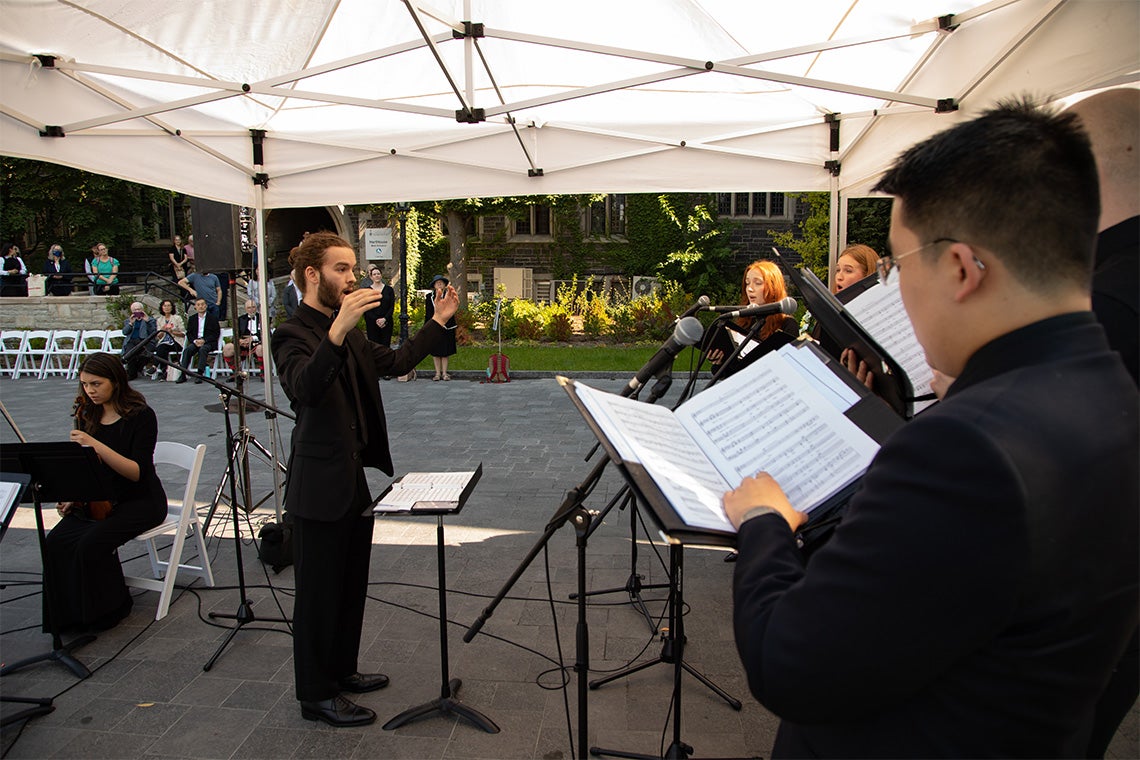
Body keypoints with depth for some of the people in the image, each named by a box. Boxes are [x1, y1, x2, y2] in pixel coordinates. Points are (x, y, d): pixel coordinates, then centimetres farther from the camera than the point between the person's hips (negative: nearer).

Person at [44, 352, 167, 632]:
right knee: (56, 543, -19)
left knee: (92, 544, -27)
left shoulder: (141, 416, -13)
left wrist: (97, 446, -31)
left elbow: (137, 472, -22)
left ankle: (109, 609, -2)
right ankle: (70, 612, 0)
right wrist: (74, 496, -2)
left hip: (141, 500, -6)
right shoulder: (88, 416, 6)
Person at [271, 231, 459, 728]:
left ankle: (342, 670, 39)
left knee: (350, 586, 21)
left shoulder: (348, 334, 12)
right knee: (319, 593, 6)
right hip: (320, 487, -9)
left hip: (356, 479, 9)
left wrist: (438, 322, 17)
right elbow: (305, 390, -36)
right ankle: (316, 695, 22)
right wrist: (337, 331, -49)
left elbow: (395, 362, 21)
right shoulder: (292, 335, -16)